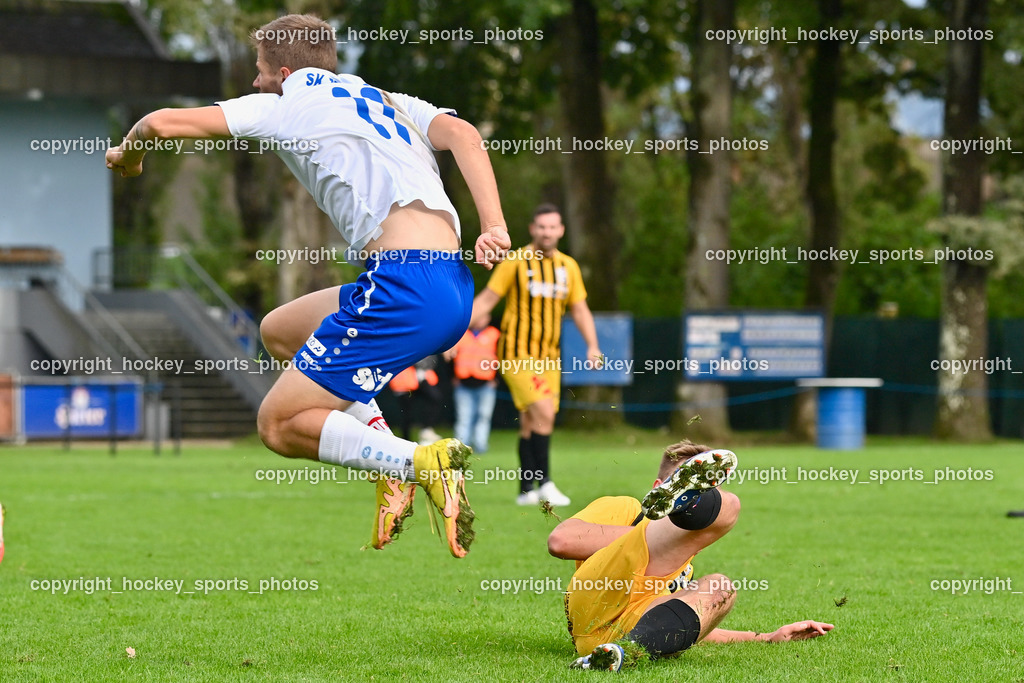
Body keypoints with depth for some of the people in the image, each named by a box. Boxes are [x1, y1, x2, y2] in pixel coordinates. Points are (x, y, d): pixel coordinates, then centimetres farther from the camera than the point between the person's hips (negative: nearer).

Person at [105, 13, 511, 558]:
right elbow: (461, 134, 6)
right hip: (454, 284, 8)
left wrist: (127, 156, 30)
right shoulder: (389, 103, 26)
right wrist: (494, 226, -7)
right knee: (277, 330, 26)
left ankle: (422, 462, -19)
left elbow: (161, 122, 7)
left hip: (405, 281, -8)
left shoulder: (287, 105, 9)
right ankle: (381, 442, 8)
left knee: (279, 424, 1)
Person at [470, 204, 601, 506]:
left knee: (531, 424, 7)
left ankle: (526, 491, 13)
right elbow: (485, 300, -2)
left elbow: (580, 310, 15)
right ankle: (544, 483, -14)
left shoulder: (568, 266, 9)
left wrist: (592, 346, 2)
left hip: (549, 357, 5)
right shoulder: (515, 262, -5)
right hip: (517, 353, -5)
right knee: (543, 413, -19)